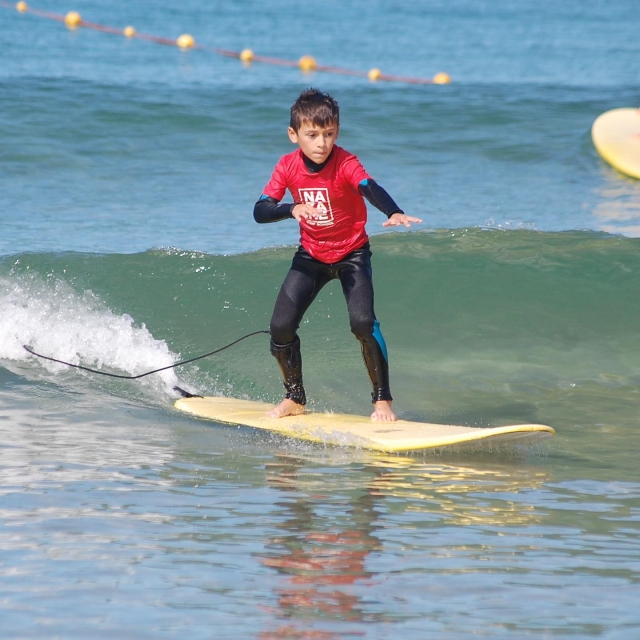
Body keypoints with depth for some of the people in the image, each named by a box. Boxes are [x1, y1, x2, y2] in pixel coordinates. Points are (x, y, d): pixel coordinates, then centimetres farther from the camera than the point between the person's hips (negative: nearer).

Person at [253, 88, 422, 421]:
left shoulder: (345, 163, -24)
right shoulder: (288, 166, -13)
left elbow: (371, 188, -44)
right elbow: (260, 211, -19)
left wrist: (394, 213, -64)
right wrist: (293, 209, -39)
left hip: (351, 253, -3)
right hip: (311, 256, 4)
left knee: (362, 322, -23)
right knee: (281, 327, -5)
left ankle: (383, 400, -7)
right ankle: (295, 399, 19)